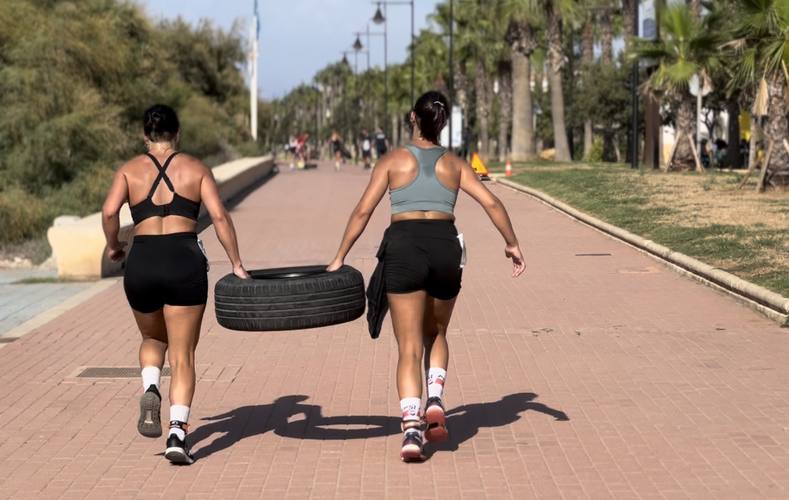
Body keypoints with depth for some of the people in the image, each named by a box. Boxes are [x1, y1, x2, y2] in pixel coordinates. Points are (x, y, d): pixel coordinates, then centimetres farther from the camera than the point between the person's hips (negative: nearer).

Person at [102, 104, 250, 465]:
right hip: (185, 262, -1)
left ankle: (150, 389, -2)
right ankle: (177, 433, -12)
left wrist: (113, 246, 11)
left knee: (153, 339, 28)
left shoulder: (130, 170, 10)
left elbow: (109, 211, -7)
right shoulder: (195, 169, 9)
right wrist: (236, 264, 3)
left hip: (141, 264, 1)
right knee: (182, 355, 4)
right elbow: (220, 217, -1)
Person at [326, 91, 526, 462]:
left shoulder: (393, 160, 8)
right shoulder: (454, 164, 13)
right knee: (436, 334, 25)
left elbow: (363, 211, 2)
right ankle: (434, 400, 2)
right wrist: (511, 244, 15)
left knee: (409, 347, 0)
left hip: (404, 249, -2)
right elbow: (491, 203, 4)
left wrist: (340, 258, 7)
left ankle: (412, 429, -14)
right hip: (445, 247, 2)